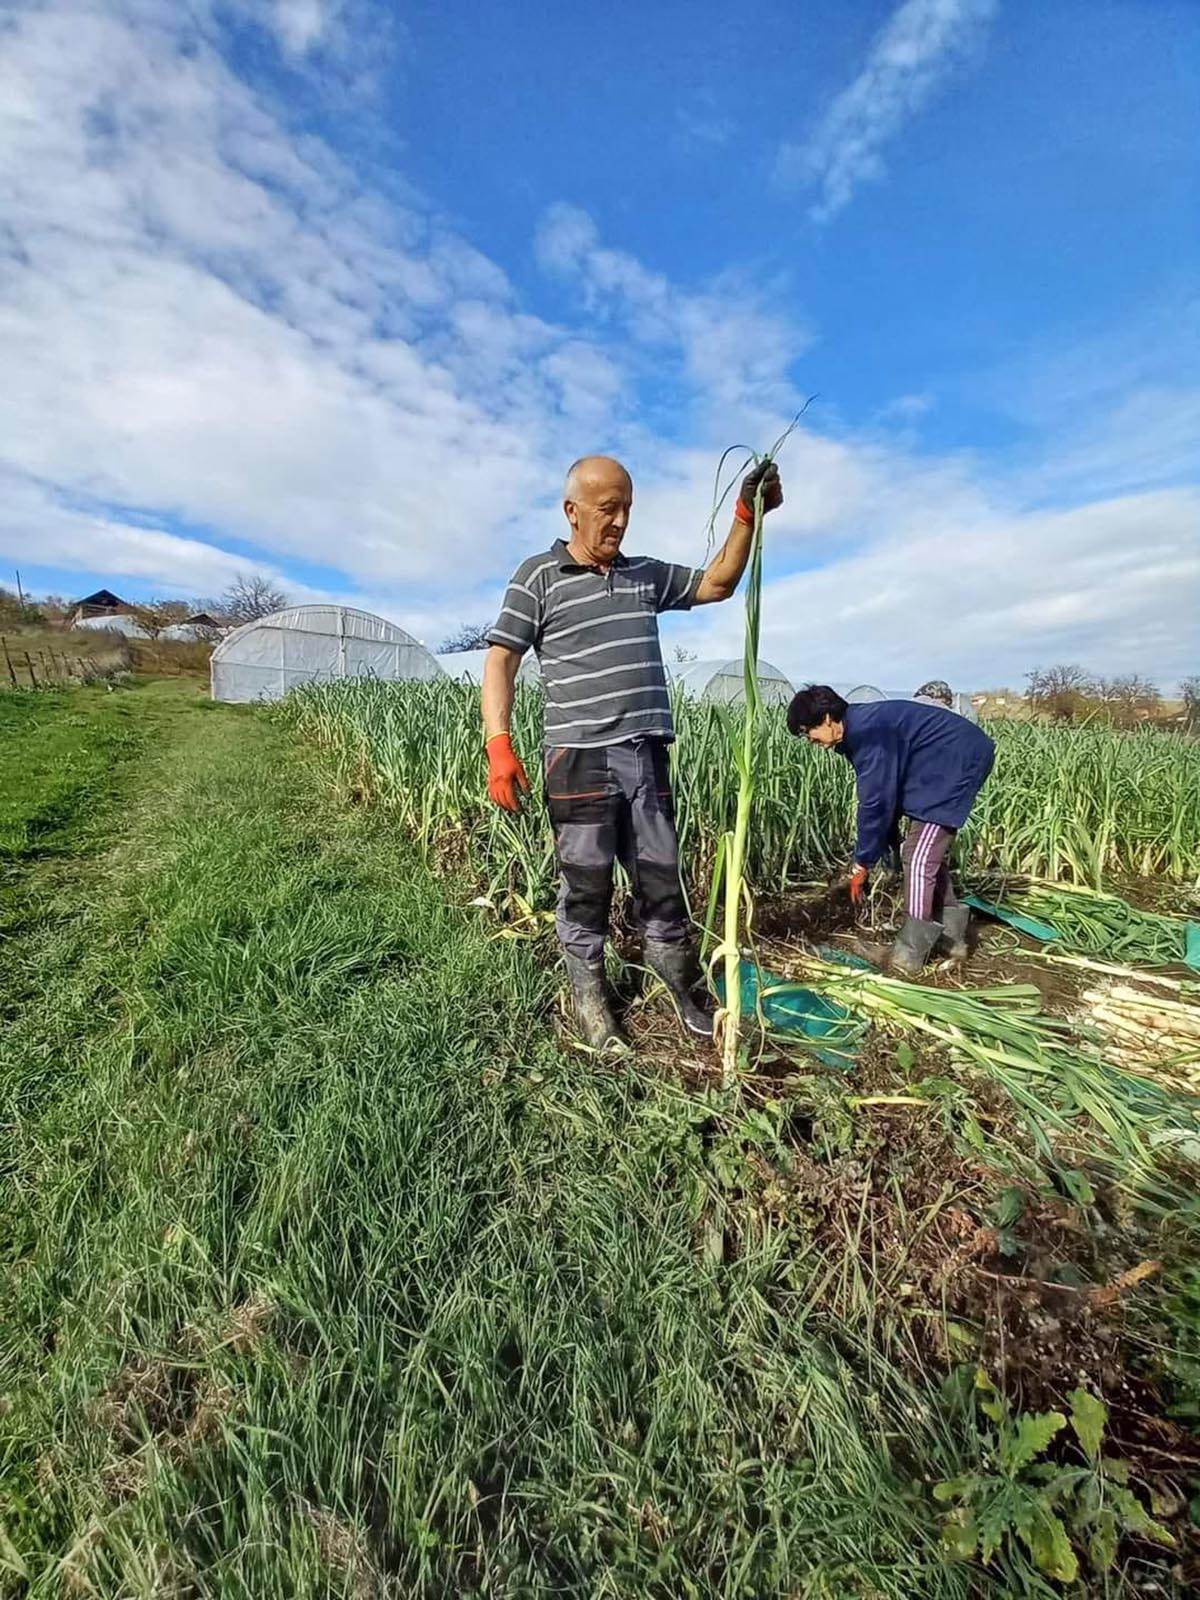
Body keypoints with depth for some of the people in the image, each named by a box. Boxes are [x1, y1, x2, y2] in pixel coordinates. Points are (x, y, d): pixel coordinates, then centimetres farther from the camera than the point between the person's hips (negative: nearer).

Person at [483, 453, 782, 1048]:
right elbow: (500, 662, -3)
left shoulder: (647, 574, 17)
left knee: (661, 881, 12)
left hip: (648, 757, 5)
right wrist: (500, 746, -14)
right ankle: (590, 1005, 24)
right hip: (580, 760, -4)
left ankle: (687, 992, 28)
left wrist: (747, 515, 13)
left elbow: (718, 584, 25)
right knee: (586, 888, 5)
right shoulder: (538, 576, 2)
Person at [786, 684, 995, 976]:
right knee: (930, 851, 14)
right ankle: (951, 937, 24)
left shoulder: (867, 731, -25)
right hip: (945, 765, 11)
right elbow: (882, 796, 10)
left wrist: (861, 864, -15)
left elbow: (876, 802, -24)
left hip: (957, 761, -11)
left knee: (919, 856, -12)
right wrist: (883, 844, 10)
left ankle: (910, 955, -5)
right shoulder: (858, 730, 6)